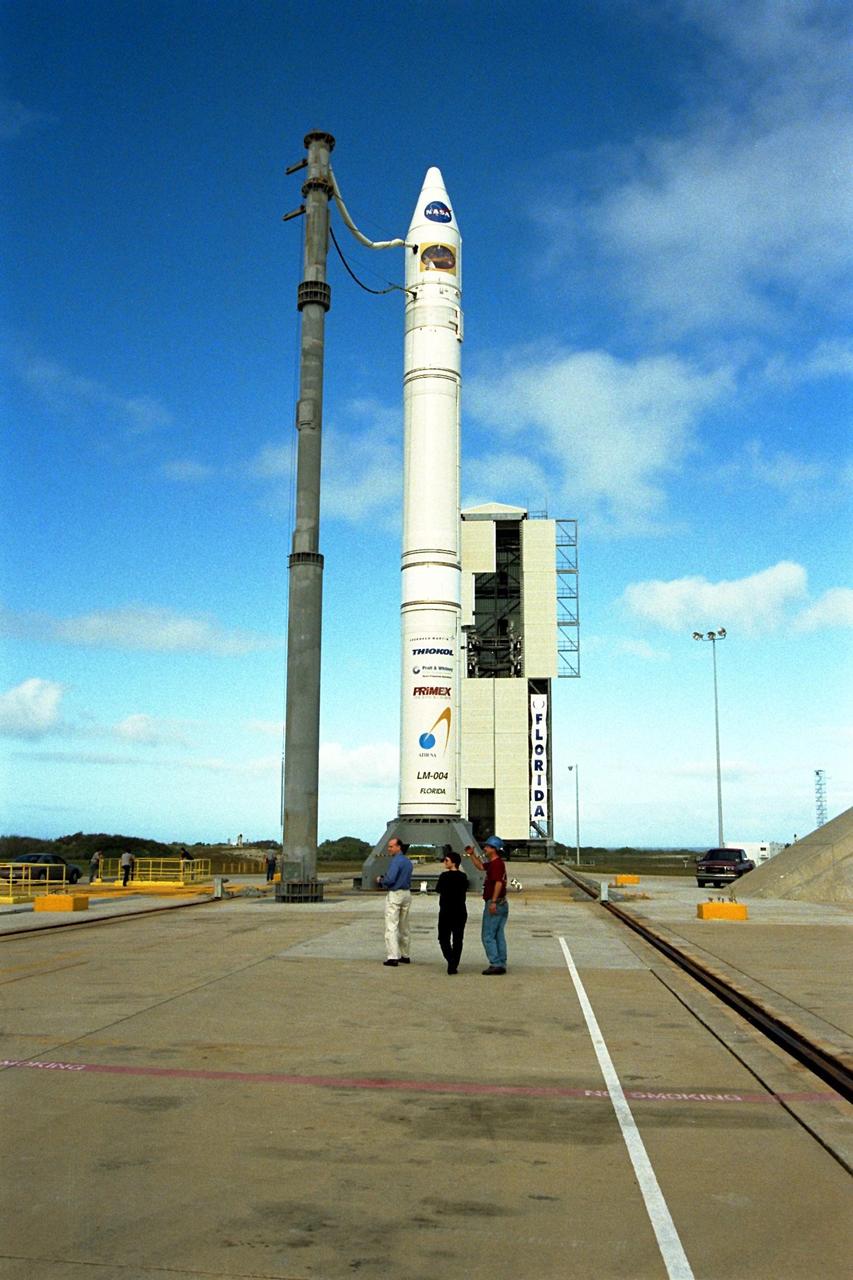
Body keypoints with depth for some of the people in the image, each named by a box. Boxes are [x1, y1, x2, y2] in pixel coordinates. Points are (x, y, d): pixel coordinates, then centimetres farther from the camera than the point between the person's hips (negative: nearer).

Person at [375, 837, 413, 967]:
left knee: (391, 927, -7)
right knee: (404, 926, 15)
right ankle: (405, 955, 20)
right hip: (407, 893, 9)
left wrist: (380, 880, -4)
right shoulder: (408, 861, 11)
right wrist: (385, 878, 17)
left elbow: (390, 879, -24)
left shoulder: (396, 861, -16)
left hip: (394, 894, -9)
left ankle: (393, 957, -12)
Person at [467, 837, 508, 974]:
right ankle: (501, 964, 13)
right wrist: (472, 854, 24)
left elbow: (499, 883, -26)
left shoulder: (497, 863, -16)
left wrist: (493, 902, -29)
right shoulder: (492, 863, 15)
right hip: (502, 904, 10)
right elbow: (480, 866, 33)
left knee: (488, 936, -7)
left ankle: (496, 964, -9)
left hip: (494, 904, -10)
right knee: (499, 936, 11)